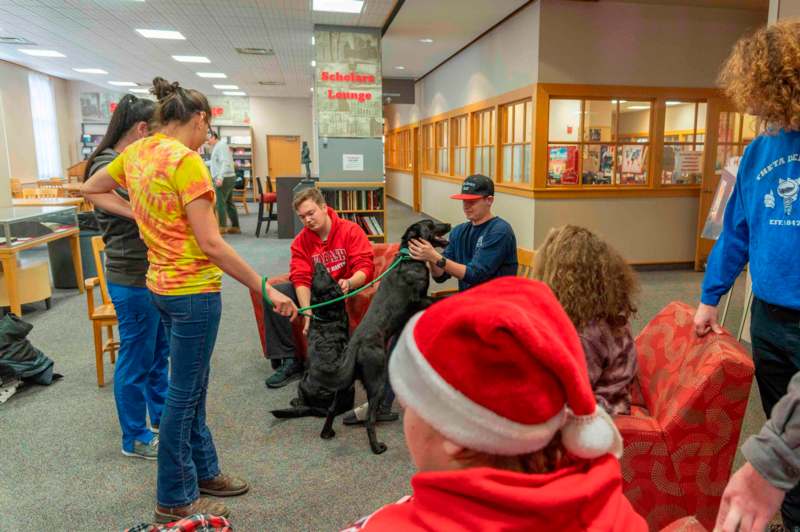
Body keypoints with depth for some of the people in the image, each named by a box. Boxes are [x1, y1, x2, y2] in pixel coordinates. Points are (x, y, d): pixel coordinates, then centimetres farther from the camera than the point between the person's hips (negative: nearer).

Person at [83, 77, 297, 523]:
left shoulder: (137, 152, 7)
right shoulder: (186, 160, -19)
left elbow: (91, 190, 22)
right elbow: (210, 243, -23)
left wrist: (137, 213, 12)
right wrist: (266, 289, -19)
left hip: (162, 283, 9)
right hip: (193, 289, -9)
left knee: (192, 387, 20)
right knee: (184, 394, 4)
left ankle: (204, 471, 37)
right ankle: (175, 501, 21)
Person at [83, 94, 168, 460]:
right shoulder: (106, 168, -18)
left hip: (151, 275, 10)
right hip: (133, 280, -10)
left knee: (159, 351, 21)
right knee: (136, 360, 5)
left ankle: (162, 416, 40)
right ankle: (135, 438, 22)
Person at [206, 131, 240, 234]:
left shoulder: (221, 145, -10)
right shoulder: (218, 146, 21)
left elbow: (225, 163, -21)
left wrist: (220, 177, -30)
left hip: (225, 179, -10)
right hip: (229, 178, 10)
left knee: (220, 203, -9)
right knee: (229, 203, 10)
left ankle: (222, 226, -7)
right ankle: (235, 227, 12)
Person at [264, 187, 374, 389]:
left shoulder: (351, 230, -11)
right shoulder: (301, 241, 0)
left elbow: (366, 266, -18)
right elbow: (301, 279, -10)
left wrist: (349, 283, -41)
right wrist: (307, 312, -26)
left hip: (346, 288, -5)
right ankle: (288, 360, -8)